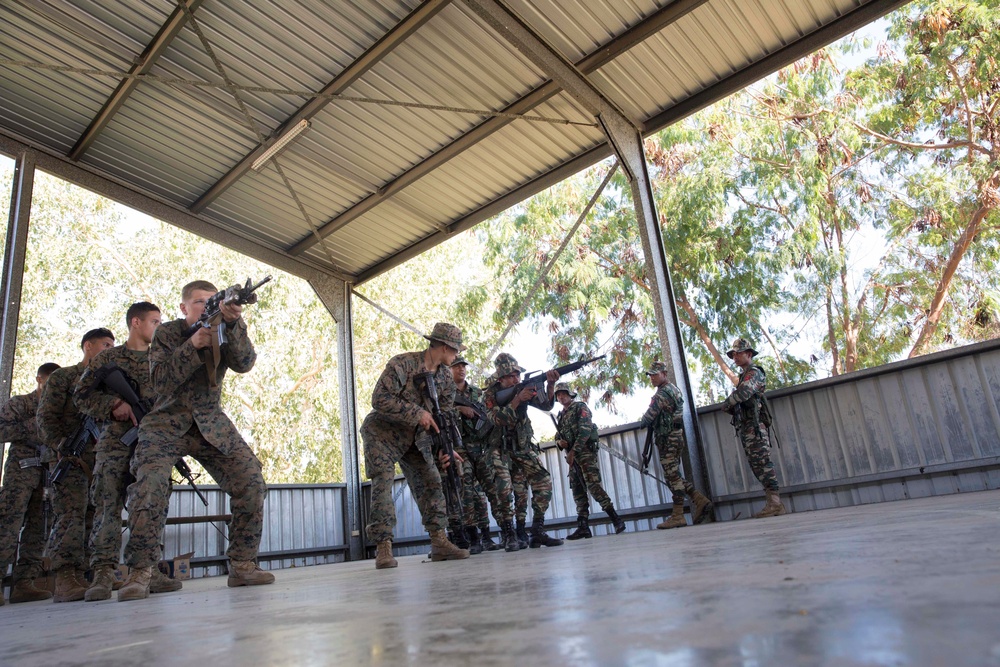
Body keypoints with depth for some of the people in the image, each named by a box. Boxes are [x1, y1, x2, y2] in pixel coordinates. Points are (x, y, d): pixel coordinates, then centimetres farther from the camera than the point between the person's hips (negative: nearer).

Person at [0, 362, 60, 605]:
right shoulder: (20, 403, 7)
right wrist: (31, 426, -11)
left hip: (49, 473, 5)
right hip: (22, 468, -5)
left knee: (38, 530, 1)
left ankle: (24, 583, 2)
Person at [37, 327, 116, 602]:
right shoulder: (63, 376, 7)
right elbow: (45, 417, -1)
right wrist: (64, 449, -11)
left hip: (101, 458, 5)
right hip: (70, 457, -5)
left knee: (94, 517, 1)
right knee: (71, 515, -14)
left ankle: (81, 578, 4)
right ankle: (65, 579, -16)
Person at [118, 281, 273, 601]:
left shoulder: (222, 332, 2)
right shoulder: (167, 332, -1)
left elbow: (244, 363, -17)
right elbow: (160, 383, -12)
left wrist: (233, 323, -33)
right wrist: (192, 345, -25)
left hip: (211, 424, 2)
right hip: (167, 422, -2)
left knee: (251, 482, -12)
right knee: (150, 483, -25)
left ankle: (242, 565, -3)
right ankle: (139, 572, -13)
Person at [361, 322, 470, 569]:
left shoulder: (446, 377, -1)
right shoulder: (402, 364, -22)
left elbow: (444, 416, 2)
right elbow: (379, 399, -27)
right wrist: (417, 413, -28)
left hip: (416, 436, 6)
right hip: (382, 431, -6)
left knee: (430, 482, -2)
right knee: (383, 481, -16)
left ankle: (439, 542, 2)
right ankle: (383, 547, -12)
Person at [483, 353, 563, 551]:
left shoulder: (524, 388, -4)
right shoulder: (490, 394, -14)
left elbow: (546, 405, -14)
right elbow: (498, 419, -28)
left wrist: (550, 384, -32)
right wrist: (517, 399, -37)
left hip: (523, 446, 4)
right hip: (500, 448, -4)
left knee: (544, 482, -8)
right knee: (503, 488, -22)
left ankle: (537, 532, -1)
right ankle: (509, 535, -8)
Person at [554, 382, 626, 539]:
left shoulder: (580, 407, -1)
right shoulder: (560, 416, 21)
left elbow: (585, 431, -13)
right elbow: (557, 437, 23)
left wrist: (573, 451, -17)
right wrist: (559, 442, -3)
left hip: (585, 452, -8)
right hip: (572, 456, 8)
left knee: (594, 486, -15)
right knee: (578, 491, 3)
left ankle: (616, 520, -11)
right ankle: (583, 528, 3)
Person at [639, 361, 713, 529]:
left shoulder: (663, 393, -15)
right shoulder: (673, 388, 18)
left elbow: (649, 417, -14)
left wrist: (642, 423, 7)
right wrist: (649, 423, 7)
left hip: (668, 439, -10)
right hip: (673, 438, 10)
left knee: (673, 477, -7)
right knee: (674, 476, 15)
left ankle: (677, 517, -3)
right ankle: (700, 501, 12)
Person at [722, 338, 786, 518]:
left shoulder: (754, 373, -5)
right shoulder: (744, 376, 24)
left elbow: (743, 393, -23)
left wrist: (727, 403, -9)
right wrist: (731, 407, 4)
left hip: (754, 426, -10)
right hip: (745, 427, 10)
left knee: (762, 464, -12)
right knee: (756, 465, 7)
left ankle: (775, 504, -13)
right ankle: (772, 503, 9)